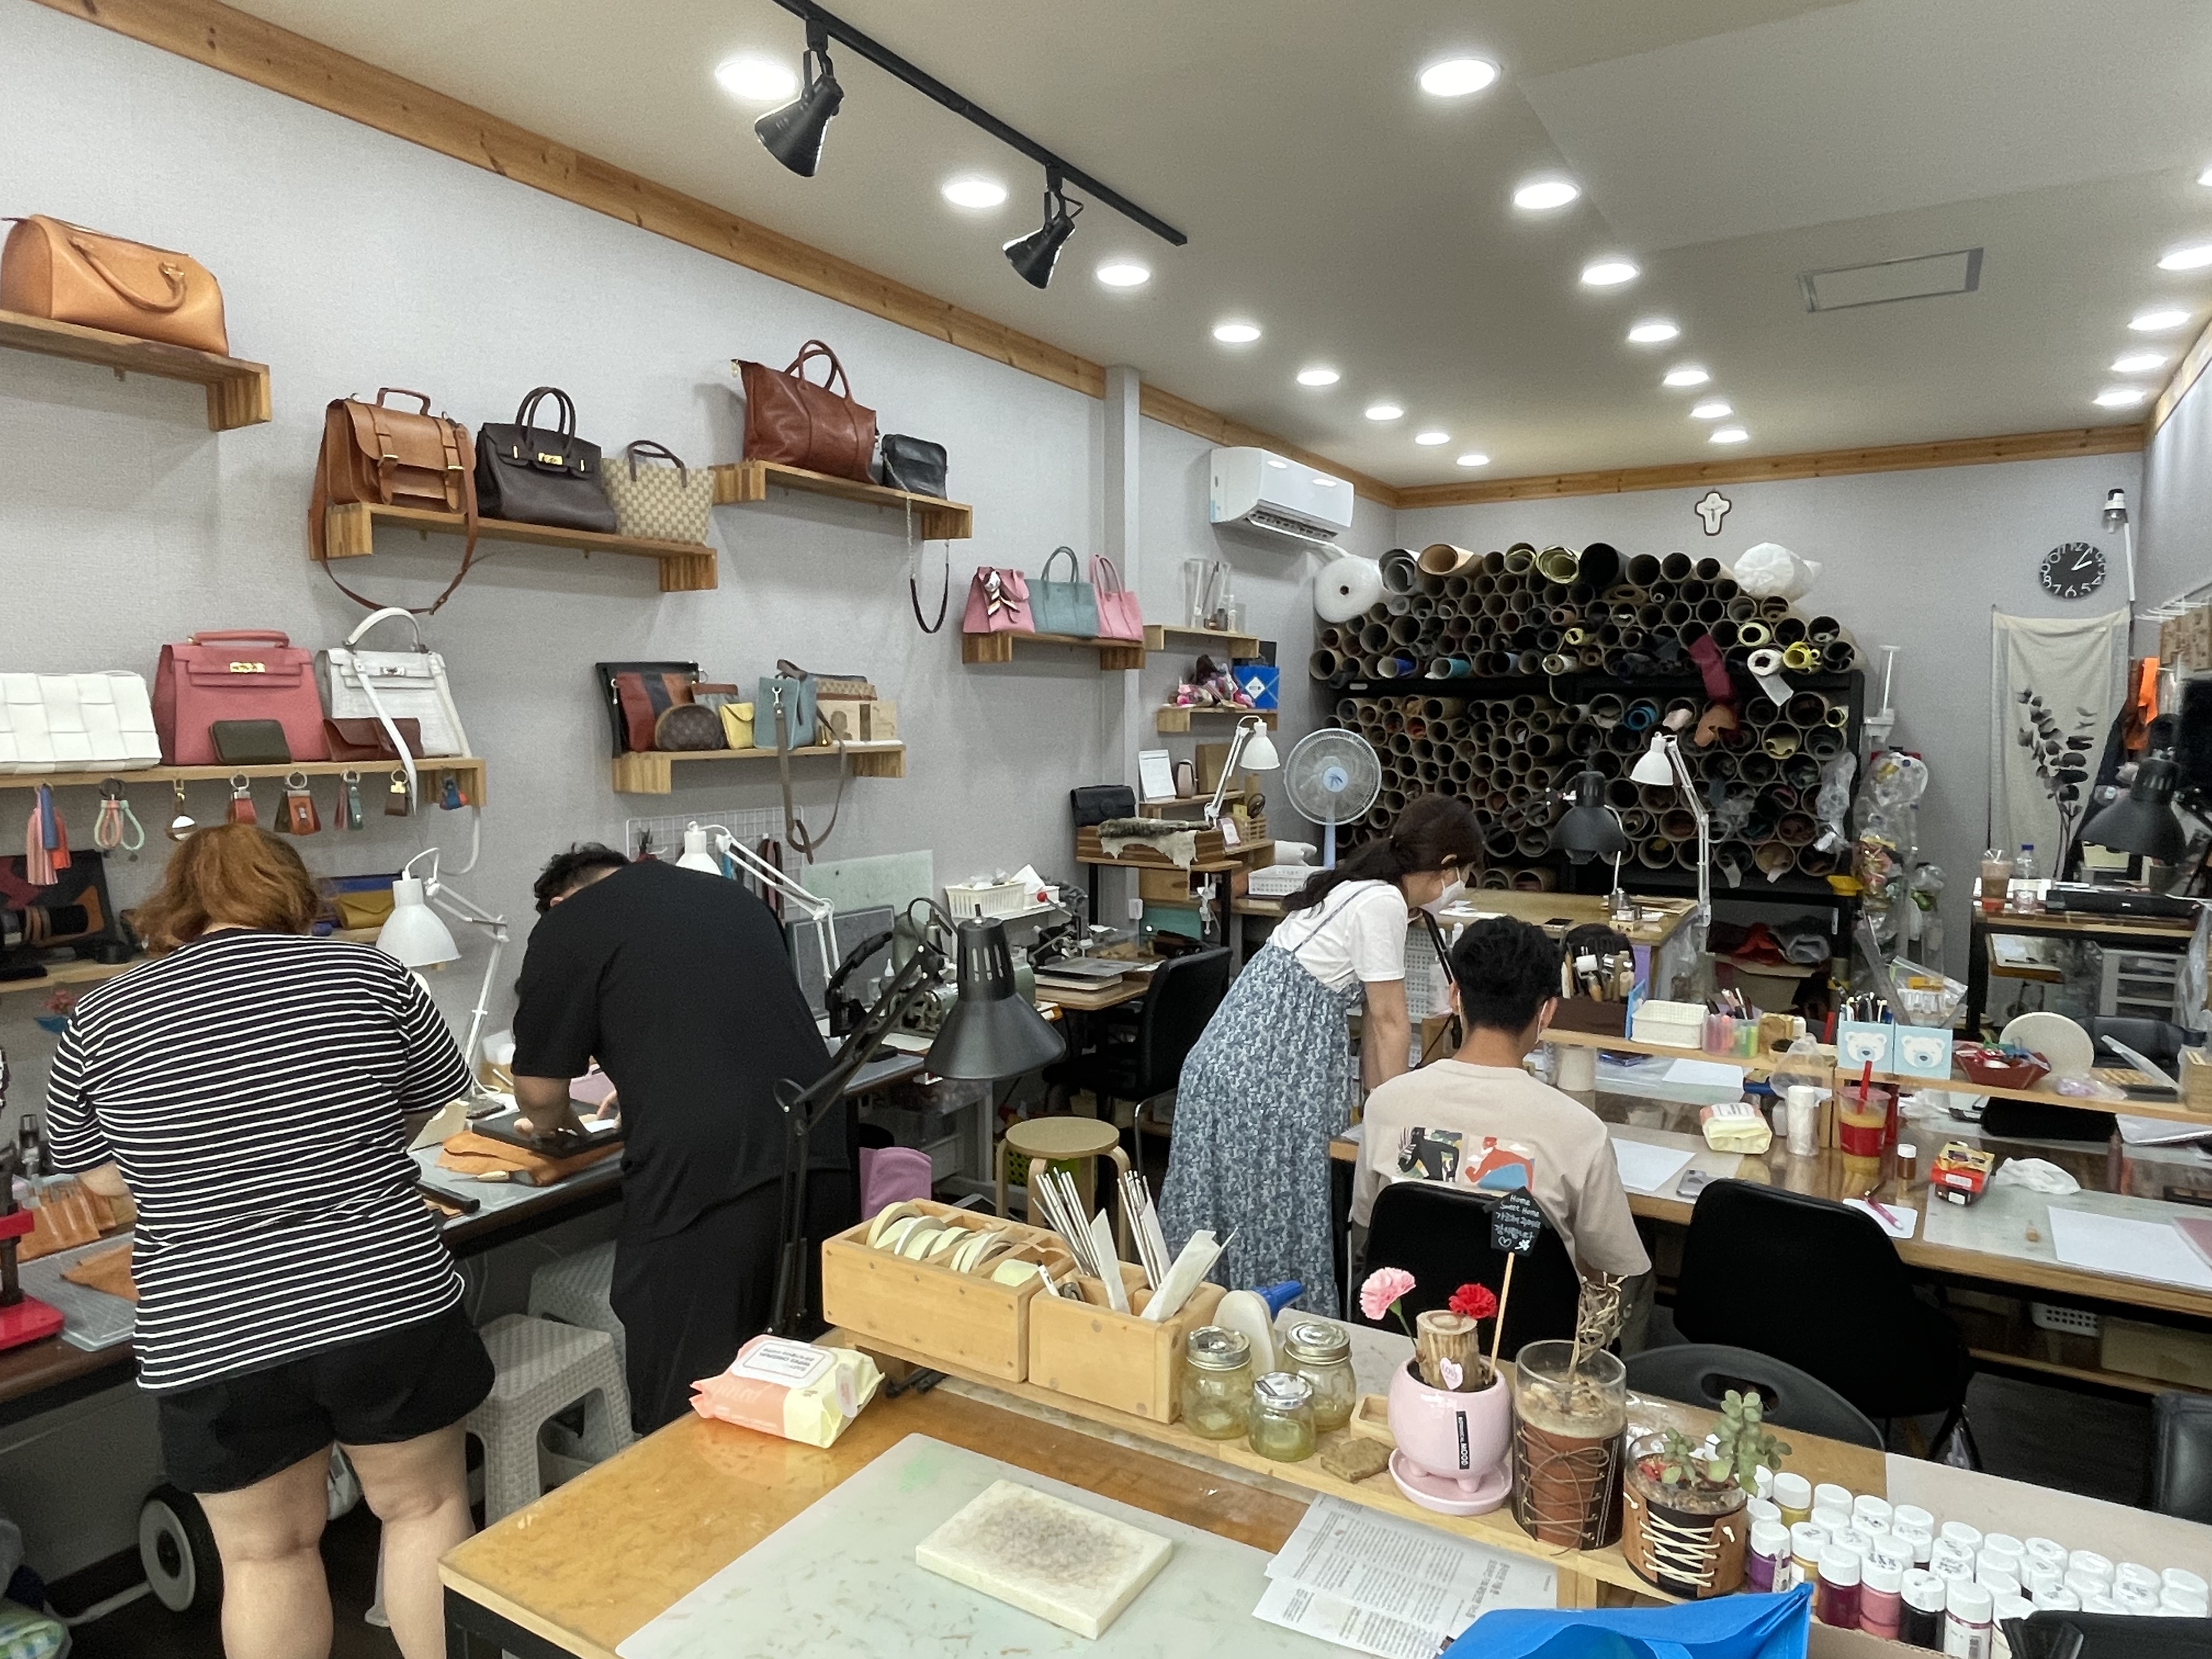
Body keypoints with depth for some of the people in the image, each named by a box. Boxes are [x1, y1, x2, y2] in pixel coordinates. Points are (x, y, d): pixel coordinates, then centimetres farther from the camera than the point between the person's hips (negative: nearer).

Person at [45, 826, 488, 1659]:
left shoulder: (100, 1021, -1)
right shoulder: (369, 975, -2)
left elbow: (97, 1175, 13)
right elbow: (444, 1102, 11)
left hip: (213, 1343, 1)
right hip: (387, 1307, 0)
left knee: (266, 1553, 18)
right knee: (424, 1505, 19)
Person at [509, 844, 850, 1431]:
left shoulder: (567, 925, 6)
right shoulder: (735, 896, 23)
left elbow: (540, 1093, 7)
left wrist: (553, 1123, 28)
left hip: (704, 1183, -6)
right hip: (824, 1159, 6)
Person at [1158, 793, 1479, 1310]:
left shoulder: (1362, 887, 15)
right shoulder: (1384, 903, -14)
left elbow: (1370, 1012, 18)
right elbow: (1389, 1021, -8)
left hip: (1237, 1053, 9)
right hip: (1269, 1068, -9)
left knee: (1231, 1208, 17)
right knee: (1273, 1214, 2)